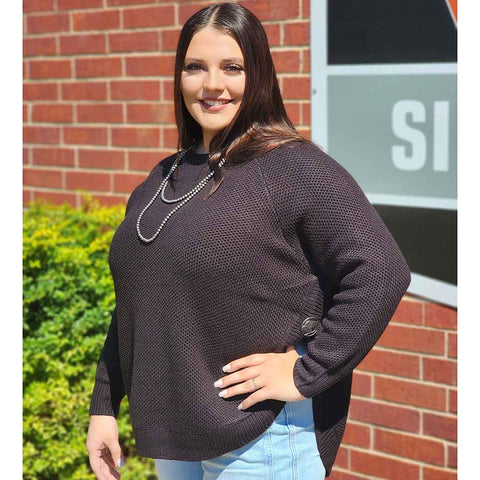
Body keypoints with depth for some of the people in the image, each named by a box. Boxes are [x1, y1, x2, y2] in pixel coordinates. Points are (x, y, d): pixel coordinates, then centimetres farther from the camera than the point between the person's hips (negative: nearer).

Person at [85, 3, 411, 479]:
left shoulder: (295, 169, -12)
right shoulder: (164, 179, 11)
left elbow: (381, 272, -21)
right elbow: (134, 308, 16)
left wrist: (307, 375, -19)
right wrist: (104, 406, 14)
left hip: (262, 441, -7)